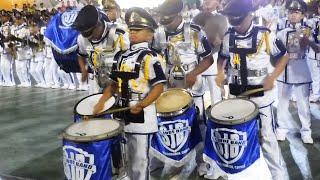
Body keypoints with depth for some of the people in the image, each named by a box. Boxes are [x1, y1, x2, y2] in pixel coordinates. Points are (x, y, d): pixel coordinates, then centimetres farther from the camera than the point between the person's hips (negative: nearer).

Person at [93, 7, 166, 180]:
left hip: (141, 116, -7)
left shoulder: (149, 56, -13)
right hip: (124, 114, 8)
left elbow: (159, 85, -18)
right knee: (130, 158, 21)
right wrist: (102, 101, 9)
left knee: (139, 160, 3)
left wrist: (142, 105, -26)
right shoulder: (122, 55, 11)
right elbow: (115, 82, 18)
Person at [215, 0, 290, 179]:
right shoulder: (228, 36, -1)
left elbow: (283, 56, -2)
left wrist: (272, 77, -16)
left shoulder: (265, 35, -12)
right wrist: (220, 73, -4)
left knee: (266, 136, 4)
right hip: (236, 94, 4)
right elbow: (222, 57, 15)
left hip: (260, 95, -4)